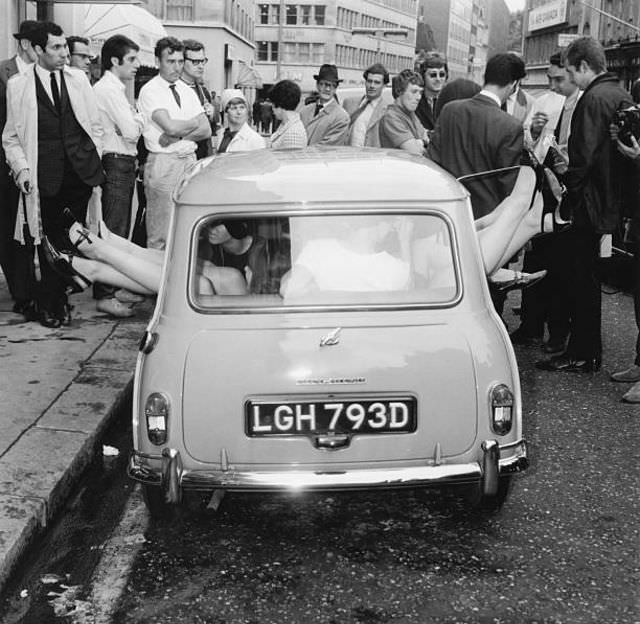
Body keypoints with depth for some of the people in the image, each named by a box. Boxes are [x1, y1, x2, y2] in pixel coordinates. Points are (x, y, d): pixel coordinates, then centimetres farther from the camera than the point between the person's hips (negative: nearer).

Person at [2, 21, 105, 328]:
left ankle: (55, 299, 19)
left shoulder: (78, 78, 10)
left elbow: (95, 124, 15)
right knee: (49, 240, 3)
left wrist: (94, 158, 6)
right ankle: (50, 305, 17)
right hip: (45, 176, -2)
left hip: (81, 173, 2)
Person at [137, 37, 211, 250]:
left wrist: (176, 136, -9)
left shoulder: (187, 91, 15)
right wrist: (195, 122, -1)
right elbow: (170, 126, -18)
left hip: (189, 160, 6)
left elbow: (206, 130, 6)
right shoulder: (150, 91, -4)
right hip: (163, 162, -6)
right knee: (161, 234, -6)